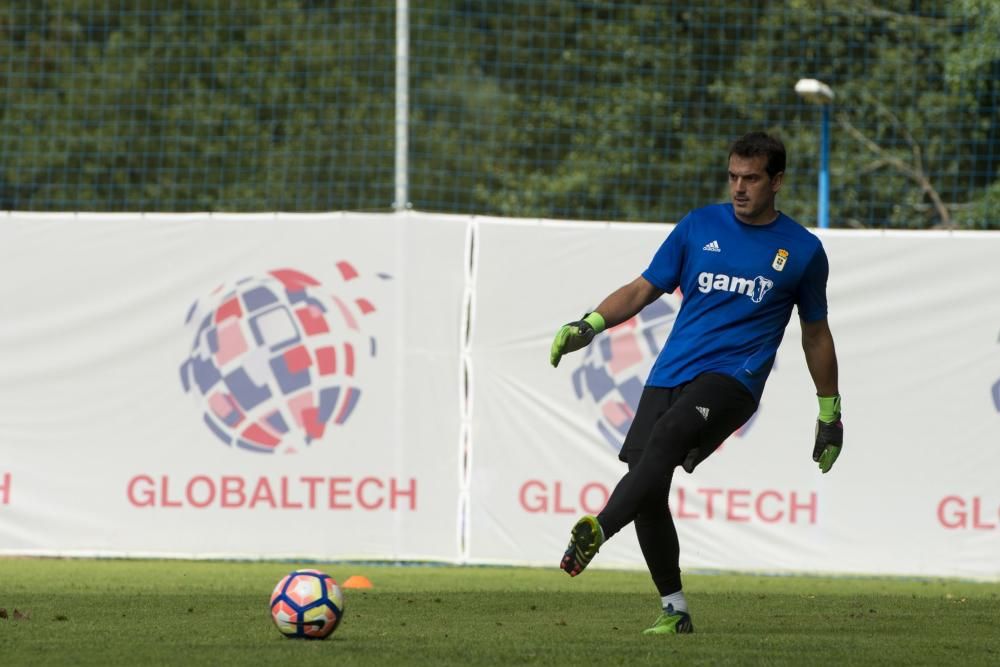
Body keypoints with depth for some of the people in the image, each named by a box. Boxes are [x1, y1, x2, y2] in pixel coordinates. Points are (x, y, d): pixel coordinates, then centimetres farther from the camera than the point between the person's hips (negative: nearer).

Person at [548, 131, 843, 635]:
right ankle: (674, 610, 9)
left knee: (670, 433, -33)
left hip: (733, 376, -4)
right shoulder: (699, 227, 12)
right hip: (670, 374, 4)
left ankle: (598, 530, -49)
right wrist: (590, 324, -3)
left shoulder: (803, 251, 8)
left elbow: (815, 334, 18)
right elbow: (642, 290, 14)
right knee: (647, 493, -6)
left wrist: (830, 414, 22)